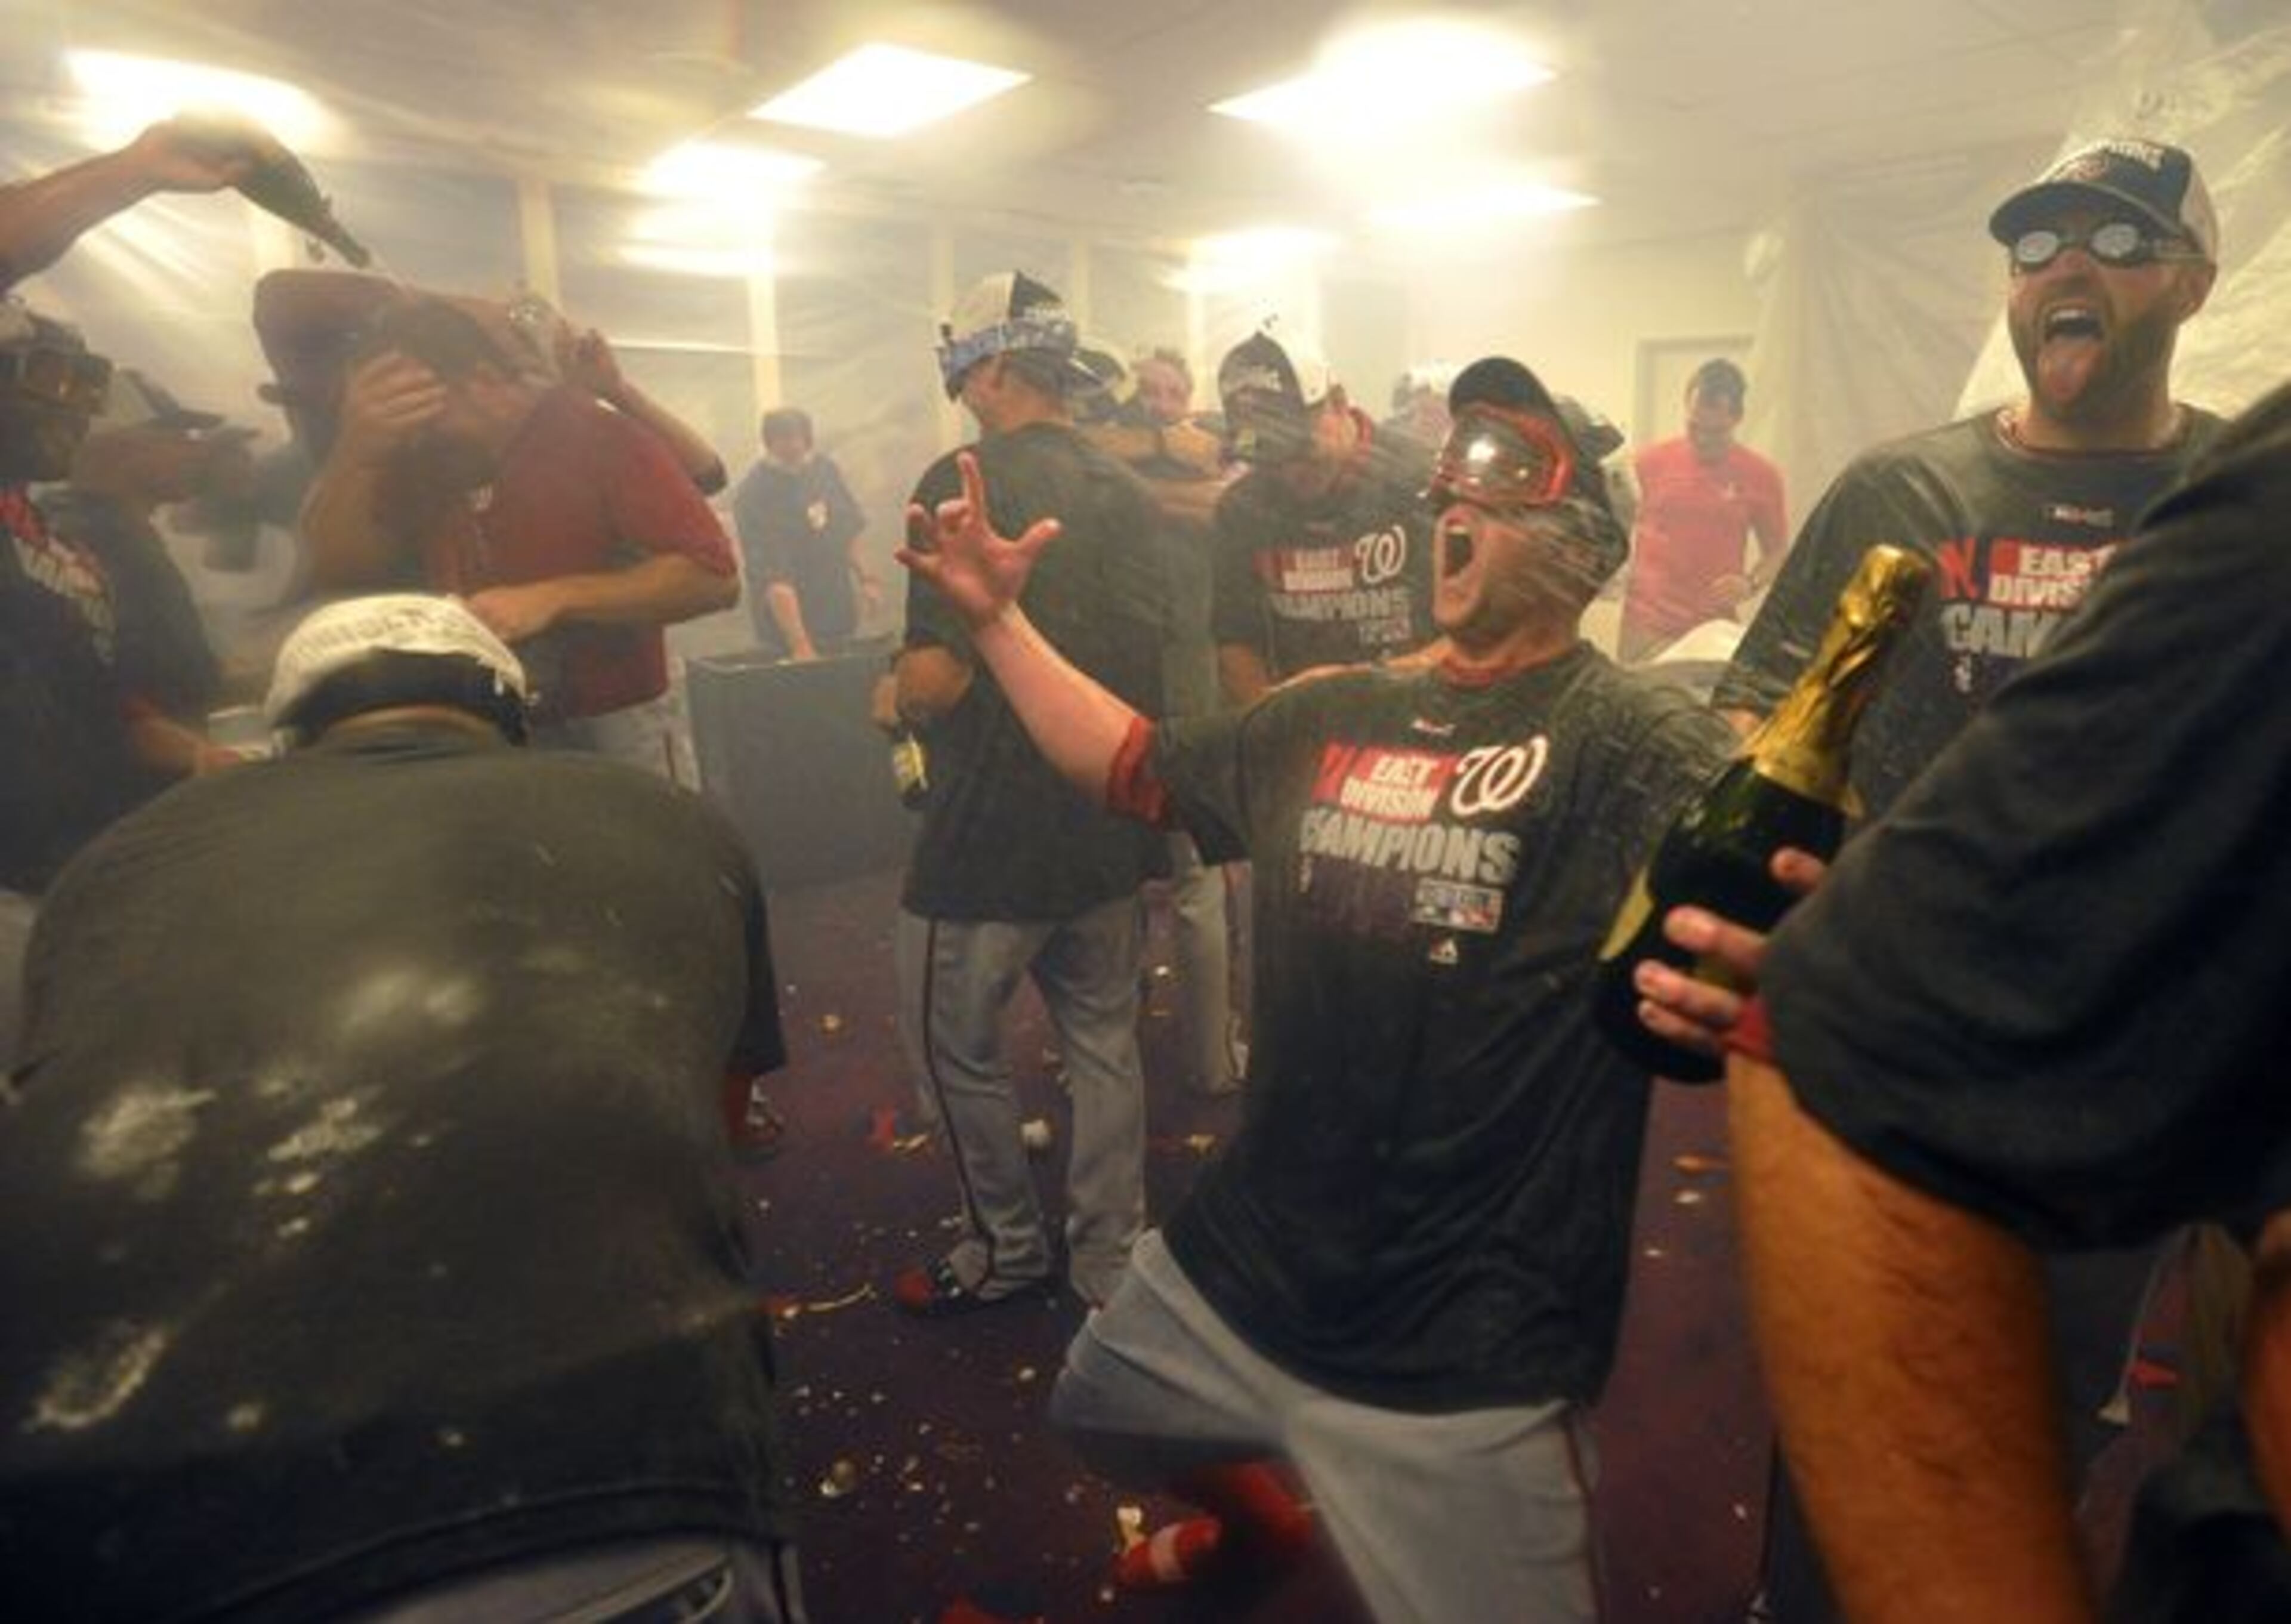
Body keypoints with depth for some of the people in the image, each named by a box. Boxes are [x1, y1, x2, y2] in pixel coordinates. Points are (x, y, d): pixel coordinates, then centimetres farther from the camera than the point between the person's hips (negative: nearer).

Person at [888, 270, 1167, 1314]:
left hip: (991, 835, -7)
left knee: (953, 1046, 13)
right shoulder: (1128, 492, 6)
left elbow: (939, 677, -21)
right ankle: (1111, 1265, 28)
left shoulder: (961, 483, -15)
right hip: (1112, 823, 7)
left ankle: (1008, 1250, 28)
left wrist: (898, 695, -1)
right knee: (1104, 1044, 16)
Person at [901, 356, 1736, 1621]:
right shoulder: (1334, 716, 5)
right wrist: (994, 617, 8)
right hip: (1237, 1261, 7)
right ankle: (1250, 1519, 61)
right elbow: (1132, 764, 14)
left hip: (1464, 1351, -6)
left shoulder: (1628, 740, -14)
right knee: (1099, 1414, 29)